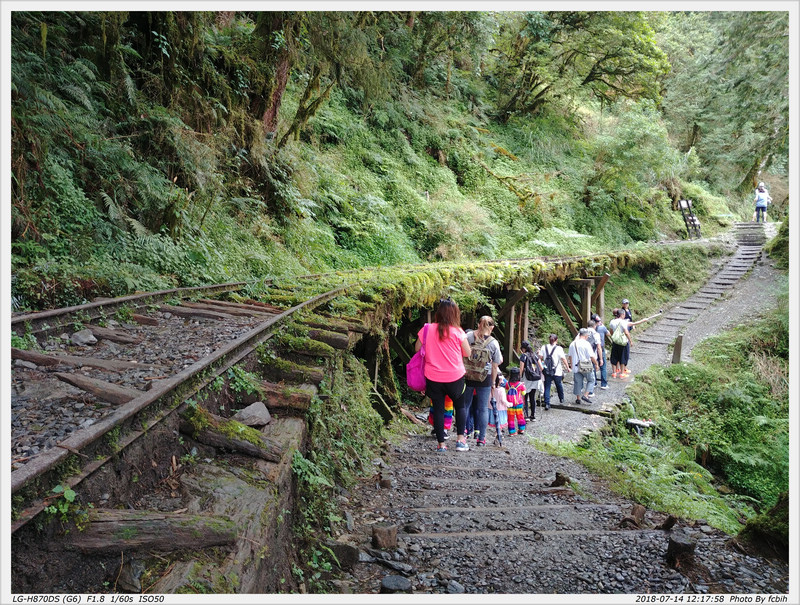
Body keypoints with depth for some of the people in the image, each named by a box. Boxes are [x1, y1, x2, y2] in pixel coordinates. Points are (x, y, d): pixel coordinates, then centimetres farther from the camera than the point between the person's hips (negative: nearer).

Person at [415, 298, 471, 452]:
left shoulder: (427, 329, -5)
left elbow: (418, 348, 5)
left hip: (433, 377, 1)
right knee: (460, 406, 17)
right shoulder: (457, 331, -10)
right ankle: (461, 440, 9)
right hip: (455, 376, -1)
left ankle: (441, 444, 11)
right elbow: (467, 353, -1)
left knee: (438, 409, 9)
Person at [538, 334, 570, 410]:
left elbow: (540, 357, -1)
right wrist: (567, 368, 2)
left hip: (547, 371, 1)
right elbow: (563, 359, -8)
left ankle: (547, 403, -7)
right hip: (557, 372, -1)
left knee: (547, 387, 3)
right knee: (559, 385, 21)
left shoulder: (544, 347, 0)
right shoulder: (559, 348, -8)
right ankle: (561, 399, 40)